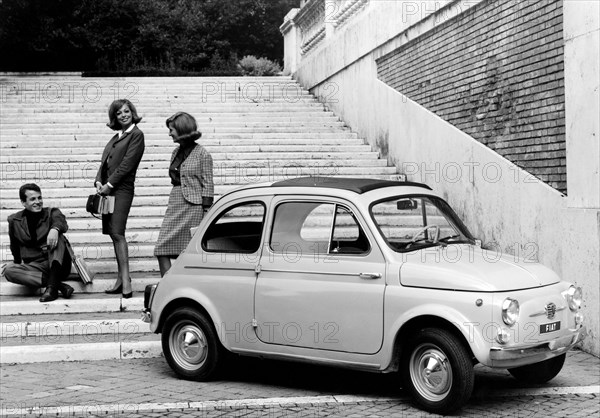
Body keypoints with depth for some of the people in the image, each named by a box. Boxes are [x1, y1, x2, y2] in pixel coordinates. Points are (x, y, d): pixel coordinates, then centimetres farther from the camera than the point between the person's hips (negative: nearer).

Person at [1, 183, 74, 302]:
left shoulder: (52, 213, 4)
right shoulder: (14, 220, 9)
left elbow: (61, 222, -20)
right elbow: (15, 247, 24)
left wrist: (55, 228, -42)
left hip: (58, 265, -1)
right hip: (35, 267, 2)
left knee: (57, 236, -28)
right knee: (8, 270, -27)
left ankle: (52, 287, -41)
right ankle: (59, 285, -34)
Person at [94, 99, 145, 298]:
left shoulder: (136, 135, -3)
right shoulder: (116, 137, 20)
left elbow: (127, 164, -11)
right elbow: (105, 162, 17)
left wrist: (109, 184, -14)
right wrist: (99, 181, -1)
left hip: (121, 190, -8)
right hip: (108, 190, 8)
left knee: (117, 233, -16)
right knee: (114, 234, 7)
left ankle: (125, 280, -16)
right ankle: (121, 279, 12)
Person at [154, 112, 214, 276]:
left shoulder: (202, 154, -7)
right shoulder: (176, 152, 14)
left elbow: (208, 185, -8)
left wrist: (206, 212, -13)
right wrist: (171, 205, 16)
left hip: (193, 206, -7)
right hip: (174, 203, 7)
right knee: (162, 250, -2)